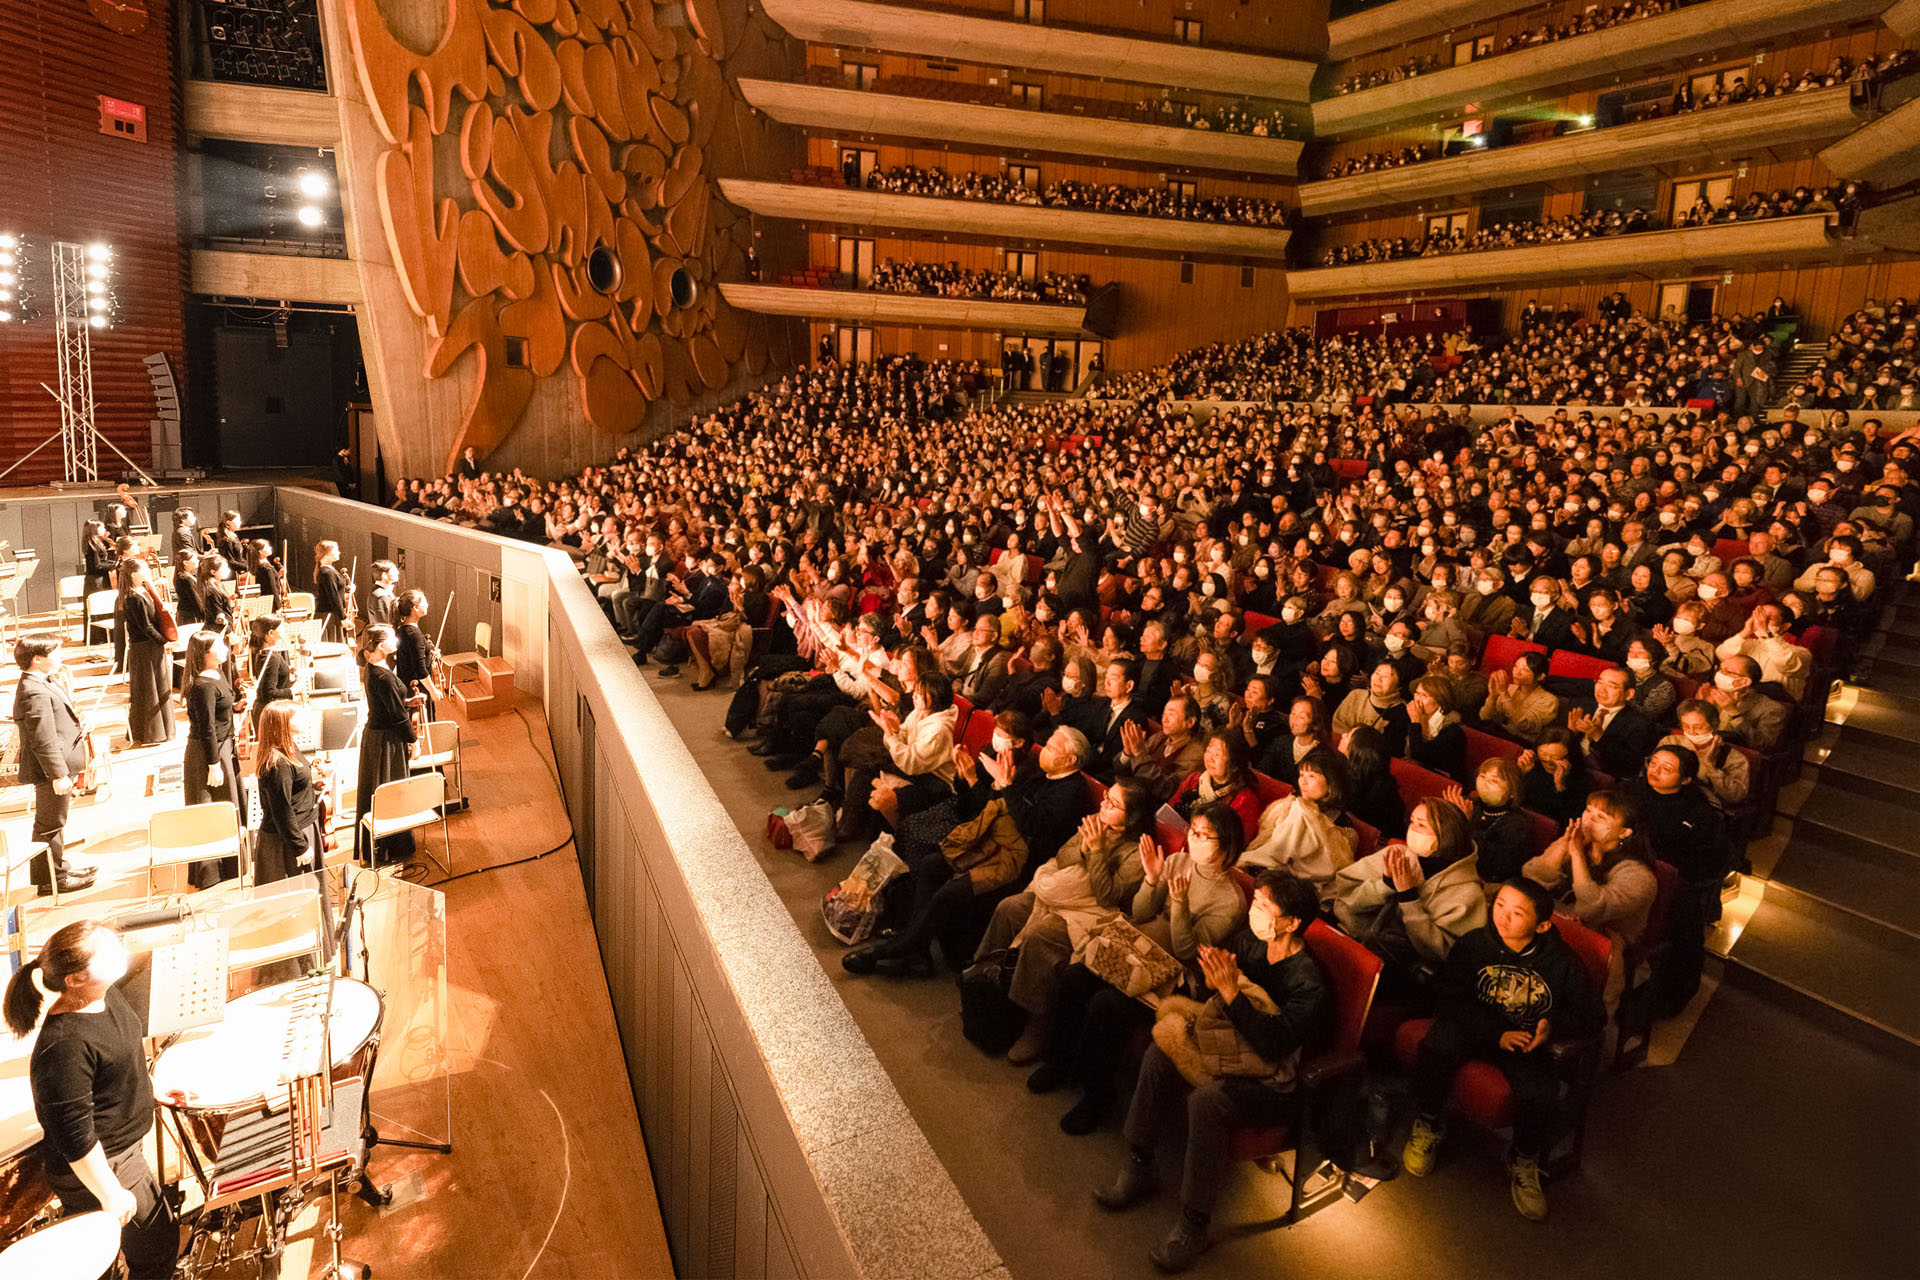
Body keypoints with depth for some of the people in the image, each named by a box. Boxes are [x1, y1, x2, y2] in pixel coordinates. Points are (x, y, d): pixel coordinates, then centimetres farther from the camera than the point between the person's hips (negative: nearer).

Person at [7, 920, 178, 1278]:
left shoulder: (105, 992, -8)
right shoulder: (64, 1046, -34)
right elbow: (74, 1136, -26)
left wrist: (150, 1087, 25)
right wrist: (110, 1194, -18)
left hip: (124, 1145, 9)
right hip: (99, 1165, -9)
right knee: (158, 1247, 9)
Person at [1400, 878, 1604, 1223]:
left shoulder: (1561, 961, -7)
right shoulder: (1475, 944, -9)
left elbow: (1592, 1016, 3)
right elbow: (1454, 998, -10)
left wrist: (1553, 1026, -17)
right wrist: (1497, 1034, -21)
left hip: (1528, 1039, 1)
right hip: (1473, 1027, 0)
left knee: (1541, 1096, -27)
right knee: (1437, 1048, -32)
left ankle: (1524, 1165, 6)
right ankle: (1426, 1127, -4)